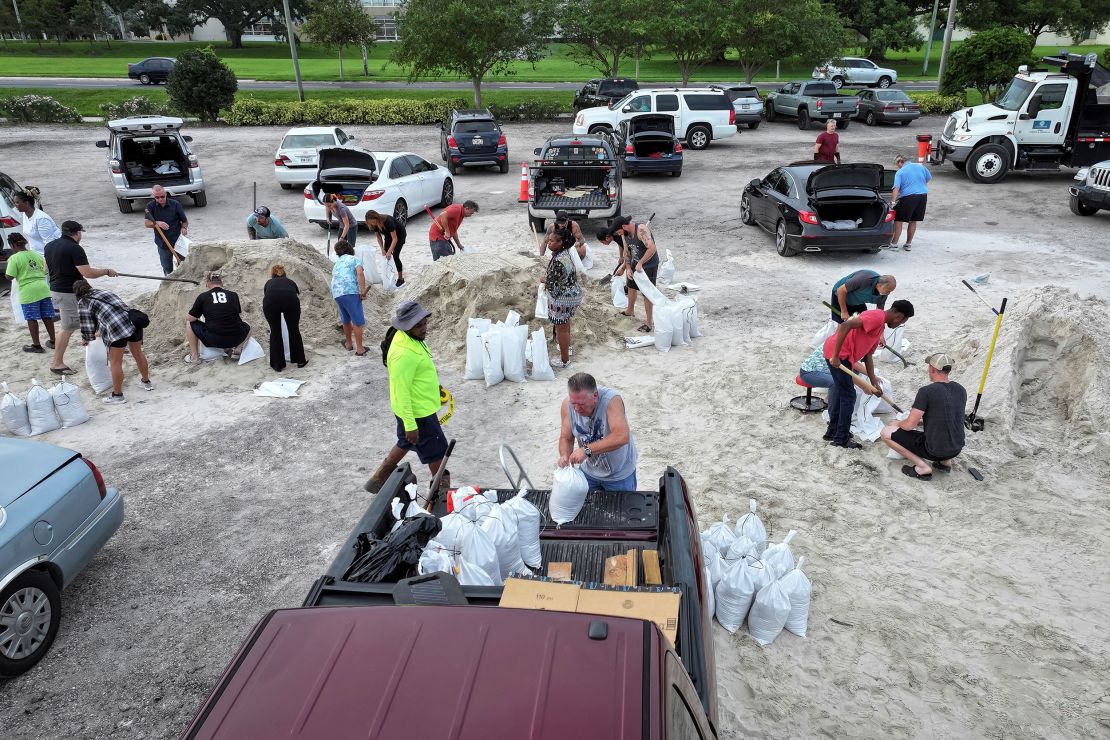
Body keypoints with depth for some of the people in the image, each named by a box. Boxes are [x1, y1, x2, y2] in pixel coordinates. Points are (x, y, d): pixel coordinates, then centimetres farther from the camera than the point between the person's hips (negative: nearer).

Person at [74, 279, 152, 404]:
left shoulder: (83, 302, 9)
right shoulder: (103, 292, 27)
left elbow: (87, 326, 8)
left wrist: (85, 339, 27)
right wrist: (101, 332, 49)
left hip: (117, 328, -7)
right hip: (134, 319, 7)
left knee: (115, 362, 5)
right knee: (138, 353, 23)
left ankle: (117, 395, 12)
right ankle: (146, 382, 39)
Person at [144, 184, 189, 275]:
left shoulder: (175, 205, -7)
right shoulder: (150, 206, -3)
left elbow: (185, 221, 2)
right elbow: (147, 223, -12)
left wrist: (184, 228, -20)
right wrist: (157, 223, -32)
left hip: (177, 240, -2)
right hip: (163, 243, 2)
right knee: (167, 268, 12)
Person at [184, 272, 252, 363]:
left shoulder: (203, 296, 3)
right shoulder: (233, 295, 8)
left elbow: (190, 319, 9)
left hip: (213, 340, -2)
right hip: (235, 339, 2)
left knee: (189, 323, 21)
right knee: (247, 326, 34)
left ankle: (194, 356, 22)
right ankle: (237, 350, 13)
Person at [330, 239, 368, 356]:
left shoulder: (336, 264, 29)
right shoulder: (354, 259, 9)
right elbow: (360, 273, -11)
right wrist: (363, 291, -11)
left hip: (336, 294, 6)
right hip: (350, 292, -6)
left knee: (346, 320, 24)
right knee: (357, 322, 0)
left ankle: (349, 344, 38)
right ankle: (360, 349, -1)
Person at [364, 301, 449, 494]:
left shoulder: (412, 338, -1)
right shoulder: (404, 354, -32)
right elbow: (401, 392, -29)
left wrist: (434, 386, 25)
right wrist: (410, 425, -25)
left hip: (420, 406, 10)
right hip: (417, 413, -10)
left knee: (406, 443, 27)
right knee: (437, 452, 7)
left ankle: (377, 481, 42)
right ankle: (443, 491, 26)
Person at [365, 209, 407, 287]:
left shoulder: (388, 221, -38)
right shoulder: (374, 224, -20)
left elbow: (395, 239, -36)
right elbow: (379, 237, -5)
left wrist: (389, 251, -40)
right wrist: (382, 249, -15)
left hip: (400, 234, -6)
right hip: (388, 235, 6)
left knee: (395, 256, -14)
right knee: (385, 255, -5)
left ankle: (401, 279, -6)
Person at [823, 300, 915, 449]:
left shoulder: (880, 325, 19)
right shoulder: (877, 316, -13)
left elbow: (867, 356, 21)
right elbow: (845, 325, -26)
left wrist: (874, 384, 18)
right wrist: (835, 356, -25)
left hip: (843, 355, 10)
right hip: (838, 353, -10)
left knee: (841, 391, 21)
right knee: (848, 396, -1)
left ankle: (833, 431, 33)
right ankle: (841, 439, 8)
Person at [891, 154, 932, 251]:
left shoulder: (899, 172, -3)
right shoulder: (920, 166, 11)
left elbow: (896, 188, -16)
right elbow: (928, 179, 21)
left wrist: (893, 201, -22)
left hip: (908, 197, -6)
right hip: (923, 195, 6)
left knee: (899, 220, 4)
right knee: (913, 221, 14)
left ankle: (894, 243, 6)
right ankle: (909, 243, 20)